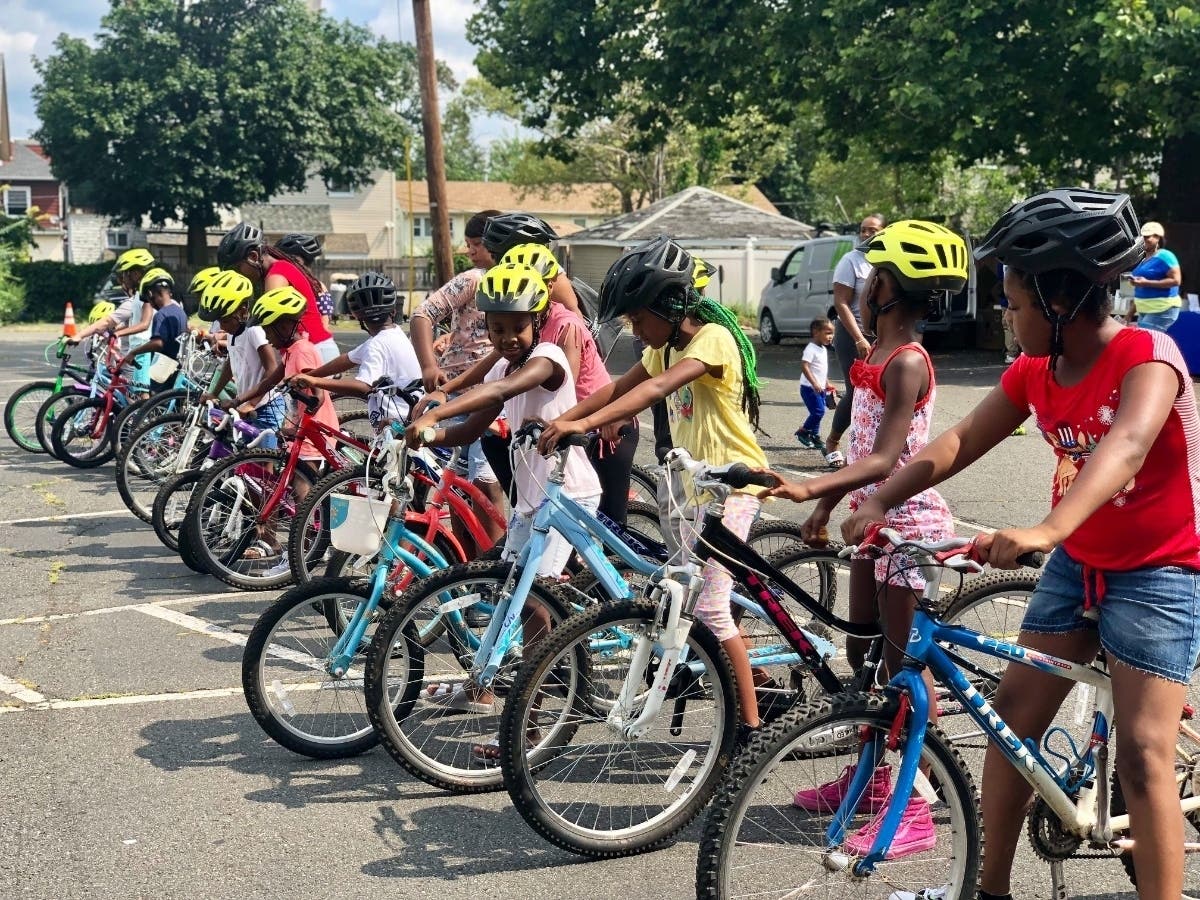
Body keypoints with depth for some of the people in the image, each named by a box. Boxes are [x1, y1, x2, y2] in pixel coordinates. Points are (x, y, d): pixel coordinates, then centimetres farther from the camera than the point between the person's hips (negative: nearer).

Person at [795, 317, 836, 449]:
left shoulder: (824, 349, 14)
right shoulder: (811, 349, -16)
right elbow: (804, 366, -24)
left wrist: (827, 384, 25)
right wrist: (814, 383, -30)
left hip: (819, 388, 9)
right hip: (810, 388, -9)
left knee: (818, 413, 10)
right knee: (818, 411, -14)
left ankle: (815, 437, 17)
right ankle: (803, 432, 1)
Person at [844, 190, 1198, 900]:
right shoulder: (1034, 373, -1)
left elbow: (1127, 444, -40)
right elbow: (959, 442, -2)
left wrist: (1045, 531, -56)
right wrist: (881, 500, -18)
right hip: (1076, 564, 7)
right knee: (1014, 712, 7)